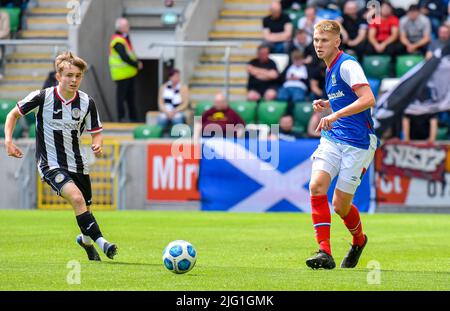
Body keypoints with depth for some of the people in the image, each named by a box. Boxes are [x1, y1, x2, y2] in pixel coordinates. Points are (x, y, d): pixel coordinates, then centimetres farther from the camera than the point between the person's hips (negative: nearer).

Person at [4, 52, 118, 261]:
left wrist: (97, 144, -15)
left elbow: (96, 132, 7)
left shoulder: (87, 102, -4)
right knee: (76, 198, -27)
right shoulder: (42, 98, -13)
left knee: (84, 210, 12)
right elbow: (14, 114, 1)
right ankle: (101, 242, -25)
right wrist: (8, 140, -12)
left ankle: (85, 240, 44)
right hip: (50, 164, -4)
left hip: (77, 163, 4)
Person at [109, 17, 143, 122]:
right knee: (122, 95, -3)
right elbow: (124, 57, -23)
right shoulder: (117, 41, -19)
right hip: (122, 73, -10)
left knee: (130, 95, 15)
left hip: (129, 72, 10)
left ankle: (133, 117, 22)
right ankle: (121, 117, 4)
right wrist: (137, 64, -13)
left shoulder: (125, 37, 12)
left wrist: (137, 62, 2)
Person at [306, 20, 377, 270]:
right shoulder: (331, 69, 15)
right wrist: (326, 104, 13)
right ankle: (325, 252, -20)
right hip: (332, 138, 7)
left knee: (340, 205, -2)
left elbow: (368, 99, -25)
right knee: (316, 186, -18)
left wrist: (336, 114, -31)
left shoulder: (347, 65, -12)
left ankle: (359, 240, 31)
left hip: (358, 143, -7)